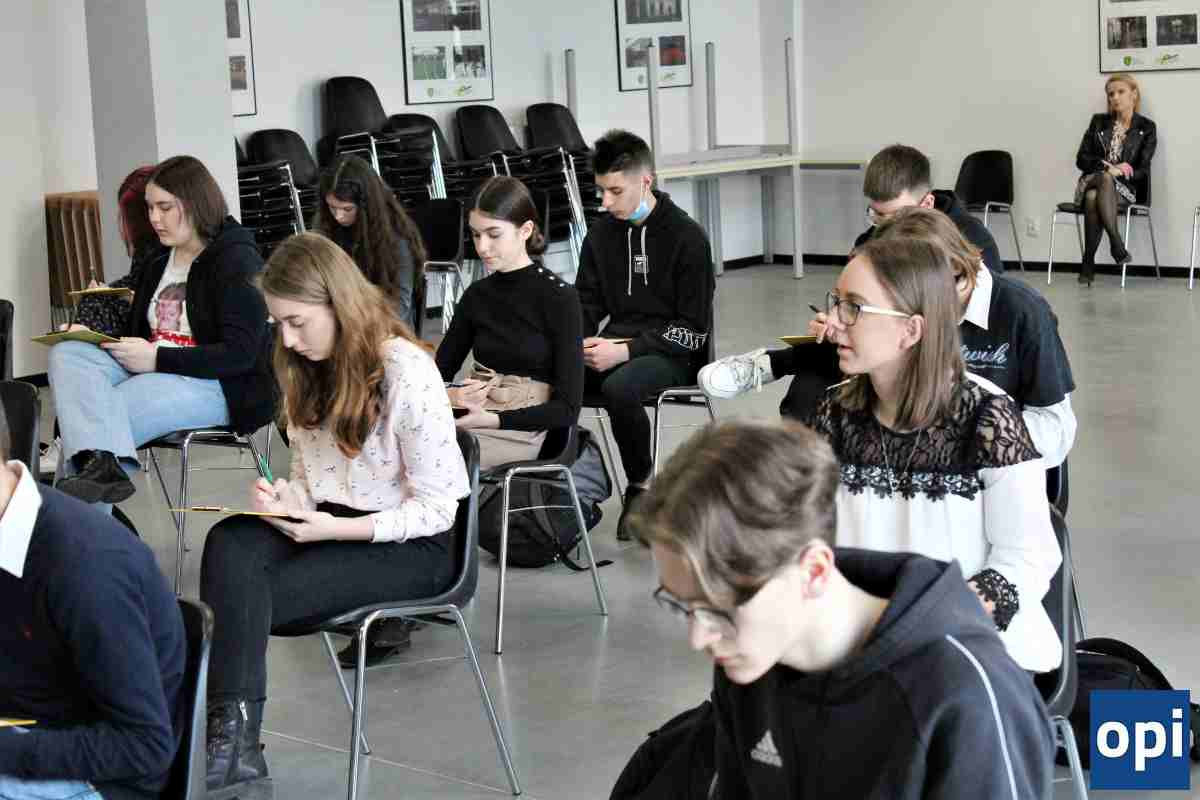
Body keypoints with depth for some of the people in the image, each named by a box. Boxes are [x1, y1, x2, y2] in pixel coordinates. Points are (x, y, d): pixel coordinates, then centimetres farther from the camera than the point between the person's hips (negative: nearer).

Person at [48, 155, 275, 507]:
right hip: (154, 372, 8)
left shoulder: (238, 261, -7)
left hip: (217, 386, -8)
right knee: (66, 353, -20)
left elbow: (241, 355, -16)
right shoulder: (159, 262, 19)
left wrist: (158, 359, -20)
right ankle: (103, 462, -43)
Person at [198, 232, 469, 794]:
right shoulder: (311, 369, 7)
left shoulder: (409, 374, -16)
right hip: (330, 523, 7)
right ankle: (232, 736, -32)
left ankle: (234, 744, -11)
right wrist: (284, 497, -8)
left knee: (250, 599, -25)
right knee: (229, 543, -25)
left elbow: (436, 509, -14)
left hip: (412, 544, -7)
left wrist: (337, 529, -22)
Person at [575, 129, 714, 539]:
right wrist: (578, 344, -7)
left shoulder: (687, 237, -8)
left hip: (673, 354, -5)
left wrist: (625, 351, -21)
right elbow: (587, 304, 16)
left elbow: (692, 332, -11)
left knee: (619, 388, -36)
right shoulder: (602, 233, 8)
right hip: (615, 346, 5)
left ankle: (642, 486, -12)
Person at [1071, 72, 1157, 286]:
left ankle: (1088, 263, -37)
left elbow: (1142, 171, 2)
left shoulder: (1146, 128, 8)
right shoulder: (1099, 122, 14)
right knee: (1098, 187, -38)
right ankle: (1117, 244, -45)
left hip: (1125, 188, -2)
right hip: (1091, 181, 2)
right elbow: (1081, 159, 6)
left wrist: (1117, 172, -15)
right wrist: (1107, 168, -11)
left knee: (1094, 197, -37)